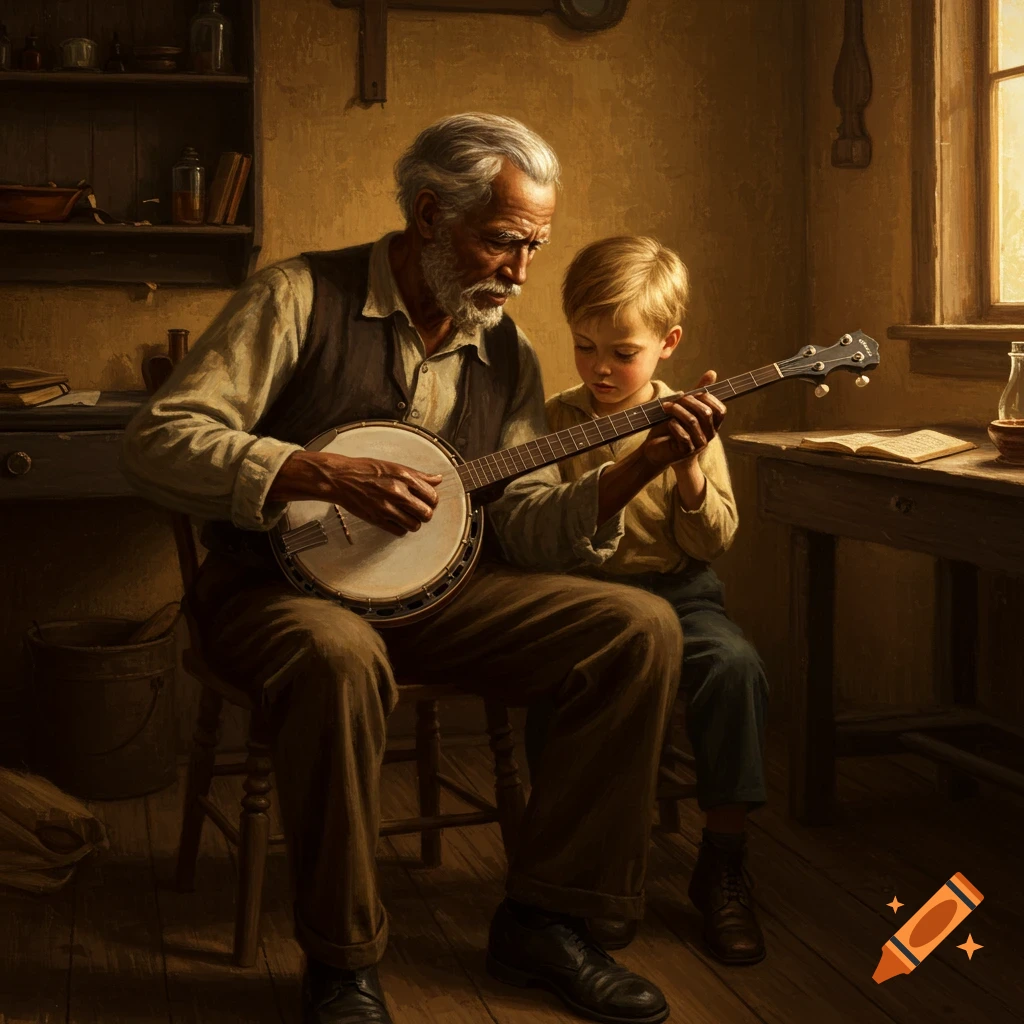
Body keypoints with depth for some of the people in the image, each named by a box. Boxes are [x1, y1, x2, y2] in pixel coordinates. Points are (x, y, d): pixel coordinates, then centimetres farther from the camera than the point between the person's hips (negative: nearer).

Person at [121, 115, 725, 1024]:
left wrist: (635, 470, -13)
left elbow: (526, 528, 4)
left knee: (641, 627, -12)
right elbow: (157, 441, -16)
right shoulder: (303, 299, -8)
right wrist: (328, 477, -26)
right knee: (340, 656, -41)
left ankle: (545, 918, -3)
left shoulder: (507, 357, 9)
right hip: (283, 586, -5)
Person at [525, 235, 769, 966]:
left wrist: (689, 473, -18)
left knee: (734, 664, -29)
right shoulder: (555, 420, 6)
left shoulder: (687, 422, 5)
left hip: (676, 591, 0)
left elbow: (713, 543, -1)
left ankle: (723, 864, -10)